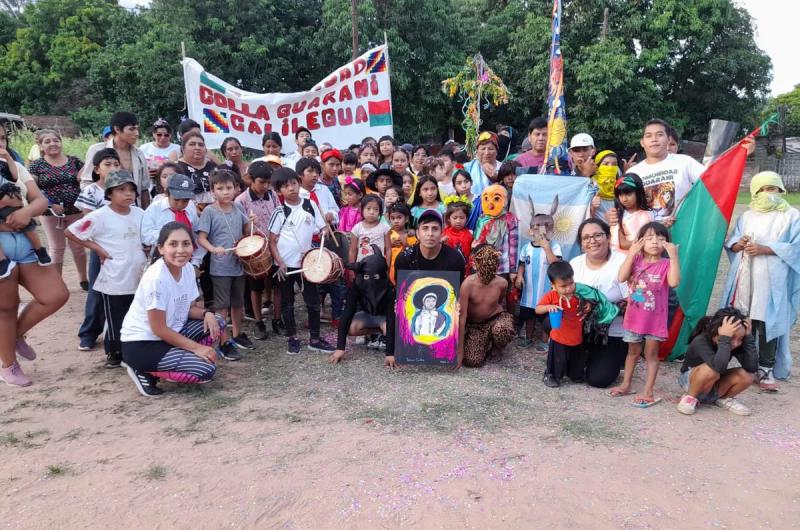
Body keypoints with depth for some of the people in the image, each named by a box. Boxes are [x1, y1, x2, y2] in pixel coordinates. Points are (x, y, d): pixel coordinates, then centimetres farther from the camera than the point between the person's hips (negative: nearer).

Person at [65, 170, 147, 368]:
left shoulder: (139, 213, 3)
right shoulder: (100, 216, -13)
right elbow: (70, 232, -12)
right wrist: (98, 249, -12)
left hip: (139, 277, 5)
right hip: (114, 280, -5)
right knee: (115, 320, 7)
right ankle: (114, 353, 25)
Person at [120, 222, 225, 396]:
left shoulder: (188, 268, -3)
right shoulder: (155, 278, -26)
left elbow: (190, 308, 8)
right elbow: (159, 329, -22)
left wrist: (207, 314, -13)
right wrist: (196, 347, -18)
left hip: (171, 332, 8)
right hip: (142, 344, -8)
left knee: (216, 322, 0)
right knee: (206, 369, -18)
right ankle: (145, 371, 0)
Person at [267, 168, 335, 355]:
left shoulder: (310, 205, -1)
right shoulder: (280, 212, -7)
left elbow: (322, 229, 6)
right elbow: (272, 241, -6)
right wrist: (279, 262, -14)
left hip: (306, 262, 2)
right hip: (285, 264, -2)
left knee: (313, 300, 5)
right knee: (287, 303, 9)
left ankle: (315, 339, 17)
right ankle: (292, 339, 23)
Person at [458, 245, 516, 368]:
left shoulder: (502, 283, -19)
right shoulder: (468, 284, -27)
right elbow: (461, 318, -24)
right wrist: (460, 351, -23)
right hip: (474, 325, 0)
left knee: (502, 330, -37)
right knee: (472, 361, -20)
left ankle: (497, 347, 2)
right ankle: (486, 342, 15)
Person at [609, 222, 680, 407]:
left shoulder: (666, 264, -7)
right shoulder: (636, 260, -1)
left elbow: (674, 282, -25)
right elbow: (622, 277, -15)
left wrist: (674, 256, -27)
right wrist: (631, 253, -18)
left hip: (655, 319, -3)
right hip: (634, 316, 3)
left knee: (651, 354, 6)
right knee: (633, 351, 17)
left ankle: (648, 392, 12)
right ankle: (626, 384, 30)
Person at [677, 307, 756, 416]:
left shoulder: (736, 344, -15)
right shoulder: (701, 341, -31)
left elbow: (752, 368, -28)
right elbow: (719, 367, -47)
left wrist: (748, 337, -30)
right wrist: (725, 338, -49)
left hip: (714, 386, 5)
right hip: (690, 381, -5)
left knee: (747, 375, -21)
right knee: (711, 370, -37)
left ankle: (724, 399, 6)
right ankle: (691, 397, -11)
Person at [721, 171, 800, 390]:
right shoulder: (747, 216, 16)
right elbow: (730, 243, 12)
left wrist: (764, 249, -15)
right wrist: (739, 244, -10)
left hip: (772, 280, -4)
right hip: (745, 278, 4)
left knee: (768, 324, -6)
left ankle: (766, 370, 4)